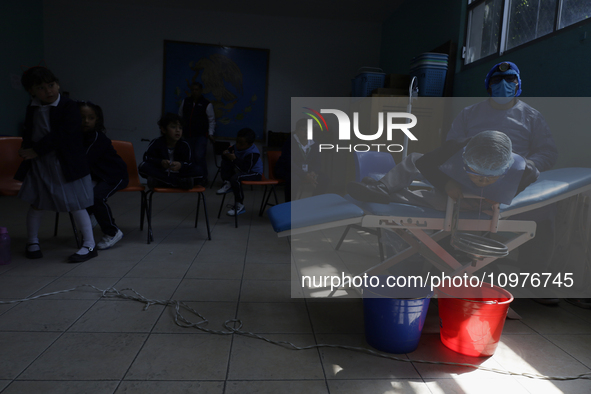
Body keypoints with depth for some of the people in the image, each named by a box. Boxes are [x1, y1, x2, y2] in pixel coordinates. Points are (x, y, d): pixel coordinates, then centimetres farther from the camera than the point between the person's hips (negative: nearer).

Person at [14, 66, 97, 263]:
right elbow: (29, 132, 17)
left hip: (65, 164, -6)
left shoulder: (69, 106, -11)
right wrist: (27, 150, -2)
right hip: (38, 164, 6)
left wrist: (36, 150, -15)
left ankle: (89, 245, 6)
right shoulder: (32, 107, 8)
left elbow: (60, 135, -18)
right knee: (36, 203, 13)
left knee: (75, 205, -3)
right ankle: (32, 242, 31)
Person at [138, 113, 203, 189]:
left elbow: (190, 163, -9)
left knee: (196, 171, -23)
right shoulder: (156, 142, -7)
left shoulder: (185, 145, -8)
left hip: (178, 173, 0)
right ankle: (180, 182, -33)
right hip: (161, 173, 0)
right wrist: (161, 162, -29)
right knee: (143, 166, -27)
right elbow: (147, 157, -10)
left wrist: (181, 165, -32)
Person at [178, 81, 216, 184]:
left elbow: (212, 120, 0)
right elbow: (180, 116, 19)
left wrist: (210, 134, -6)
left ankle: (202, 178, -4)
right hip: (188, 135, 5)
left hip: (201, 135, -4)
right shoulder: (185, 101, 10)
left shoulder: (206, 104, -2)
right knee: (191, 157, 7)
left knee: (199, 156, -14)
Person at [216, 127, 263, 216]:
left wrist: (234, 159, -36)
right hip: (240, 170, 9)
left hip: (254, 173, -9)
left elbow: (246, 169, -35)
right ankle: (227, 183, 6)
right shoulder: (236, 147, -7)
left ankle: (240, 205, -22)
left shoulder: (253, 153, -31)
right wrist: (226, 154, -19)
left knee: (235, 178, -35)